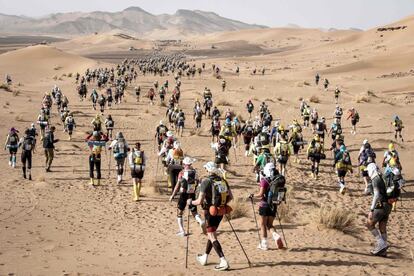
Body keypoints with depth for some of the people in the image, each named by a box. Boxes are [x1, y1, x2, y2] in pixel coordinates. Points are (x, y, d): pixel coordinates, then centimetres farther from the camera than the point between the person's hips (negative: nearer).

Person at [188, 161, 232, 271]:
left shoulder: (206, 182, -15)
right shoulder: (223, 180, 3)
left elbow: (199, 201, -18)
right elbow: (230, 197, 9)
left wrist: (191, 202, 1)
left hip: (211, 212, -7)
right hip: (221, 212, 7)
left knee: (212, 237, -2)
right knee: (211, 234, 22)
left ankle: (224, 262, -12)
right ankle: (204, 258, 38)